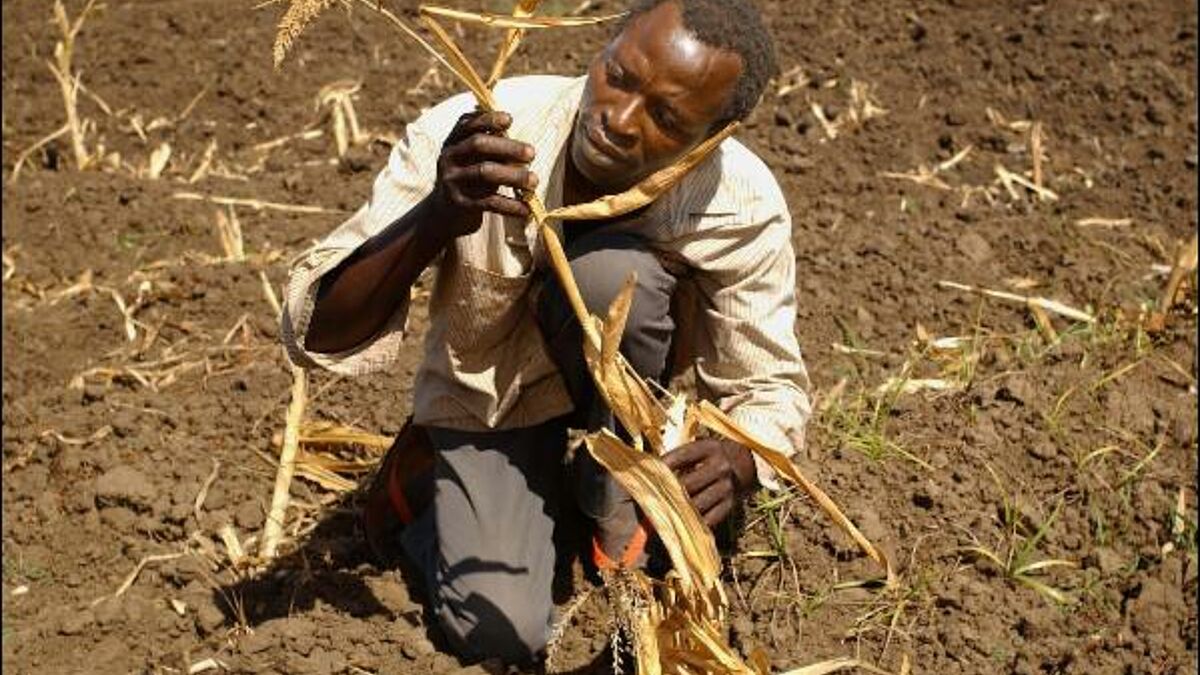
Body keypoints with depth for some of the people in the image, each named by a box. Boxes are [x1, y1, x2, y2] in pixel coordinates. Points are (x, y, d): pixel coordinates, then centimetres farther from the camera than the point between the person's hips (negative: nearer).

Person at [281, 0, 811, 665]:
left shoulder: (742, 205, -27)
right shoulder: (461, 138, -30)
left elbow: (771, 385, -15)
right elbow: (316, 336, -29)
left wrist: (740, 459, -40)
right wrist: (437, 218, -48)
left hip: (617, 391, 1)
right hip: (484, 404, 0)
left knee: (612, 269, -33)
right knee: (502, 629, -20)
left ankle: (615, 503, -6)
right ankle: (425, 482, 13)